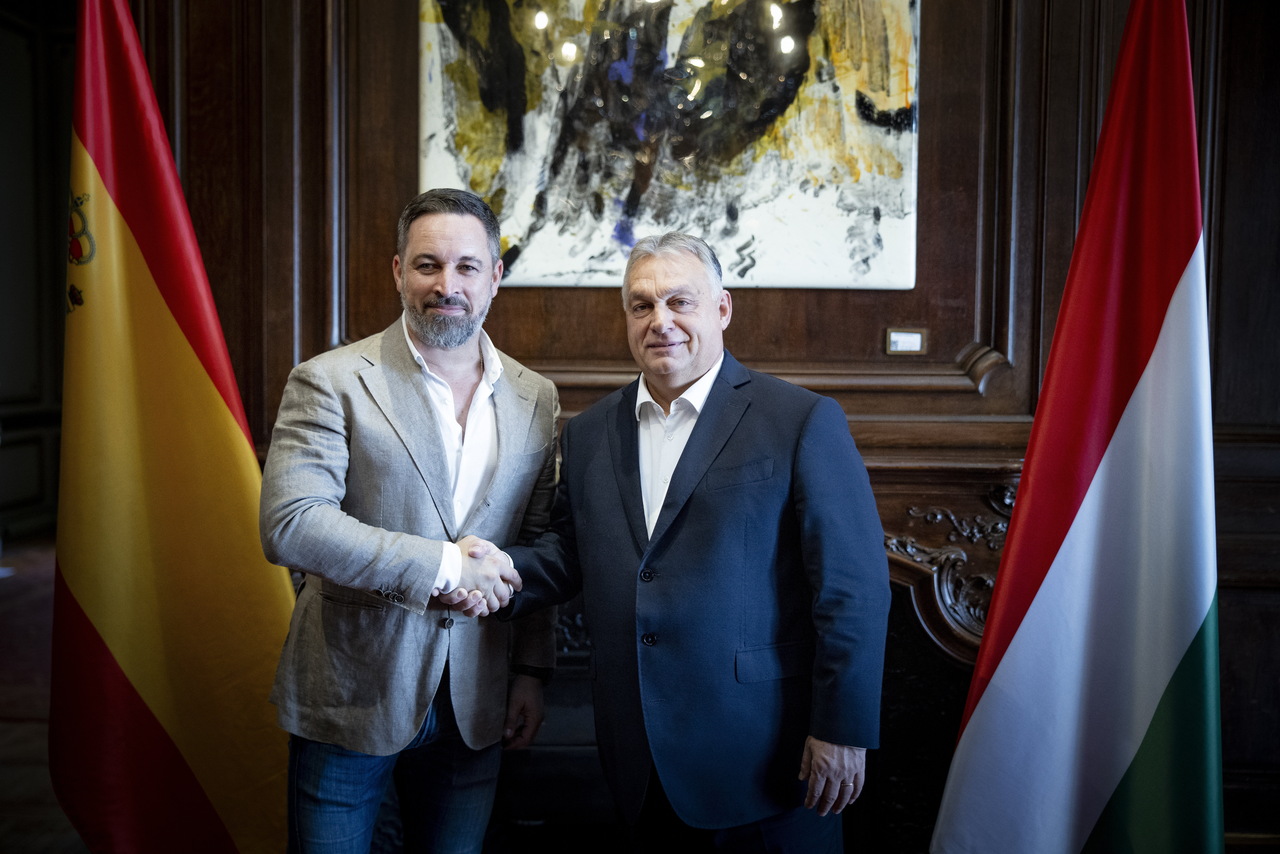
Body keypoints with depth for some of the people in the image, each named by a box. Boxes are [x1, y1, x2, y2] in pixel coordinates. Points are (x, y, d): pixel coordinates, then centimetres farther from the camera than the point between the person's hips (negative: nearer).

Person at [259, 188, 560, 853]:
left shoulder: (535, 399, 4)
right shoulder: (330, 383, -9)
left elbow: (536, 546, 10)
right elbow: (289, 525, -21)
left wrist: (532, 671, 8)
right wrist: (443, 565, -23)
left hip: (474, 707, 4)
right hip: (350, 699, -3)